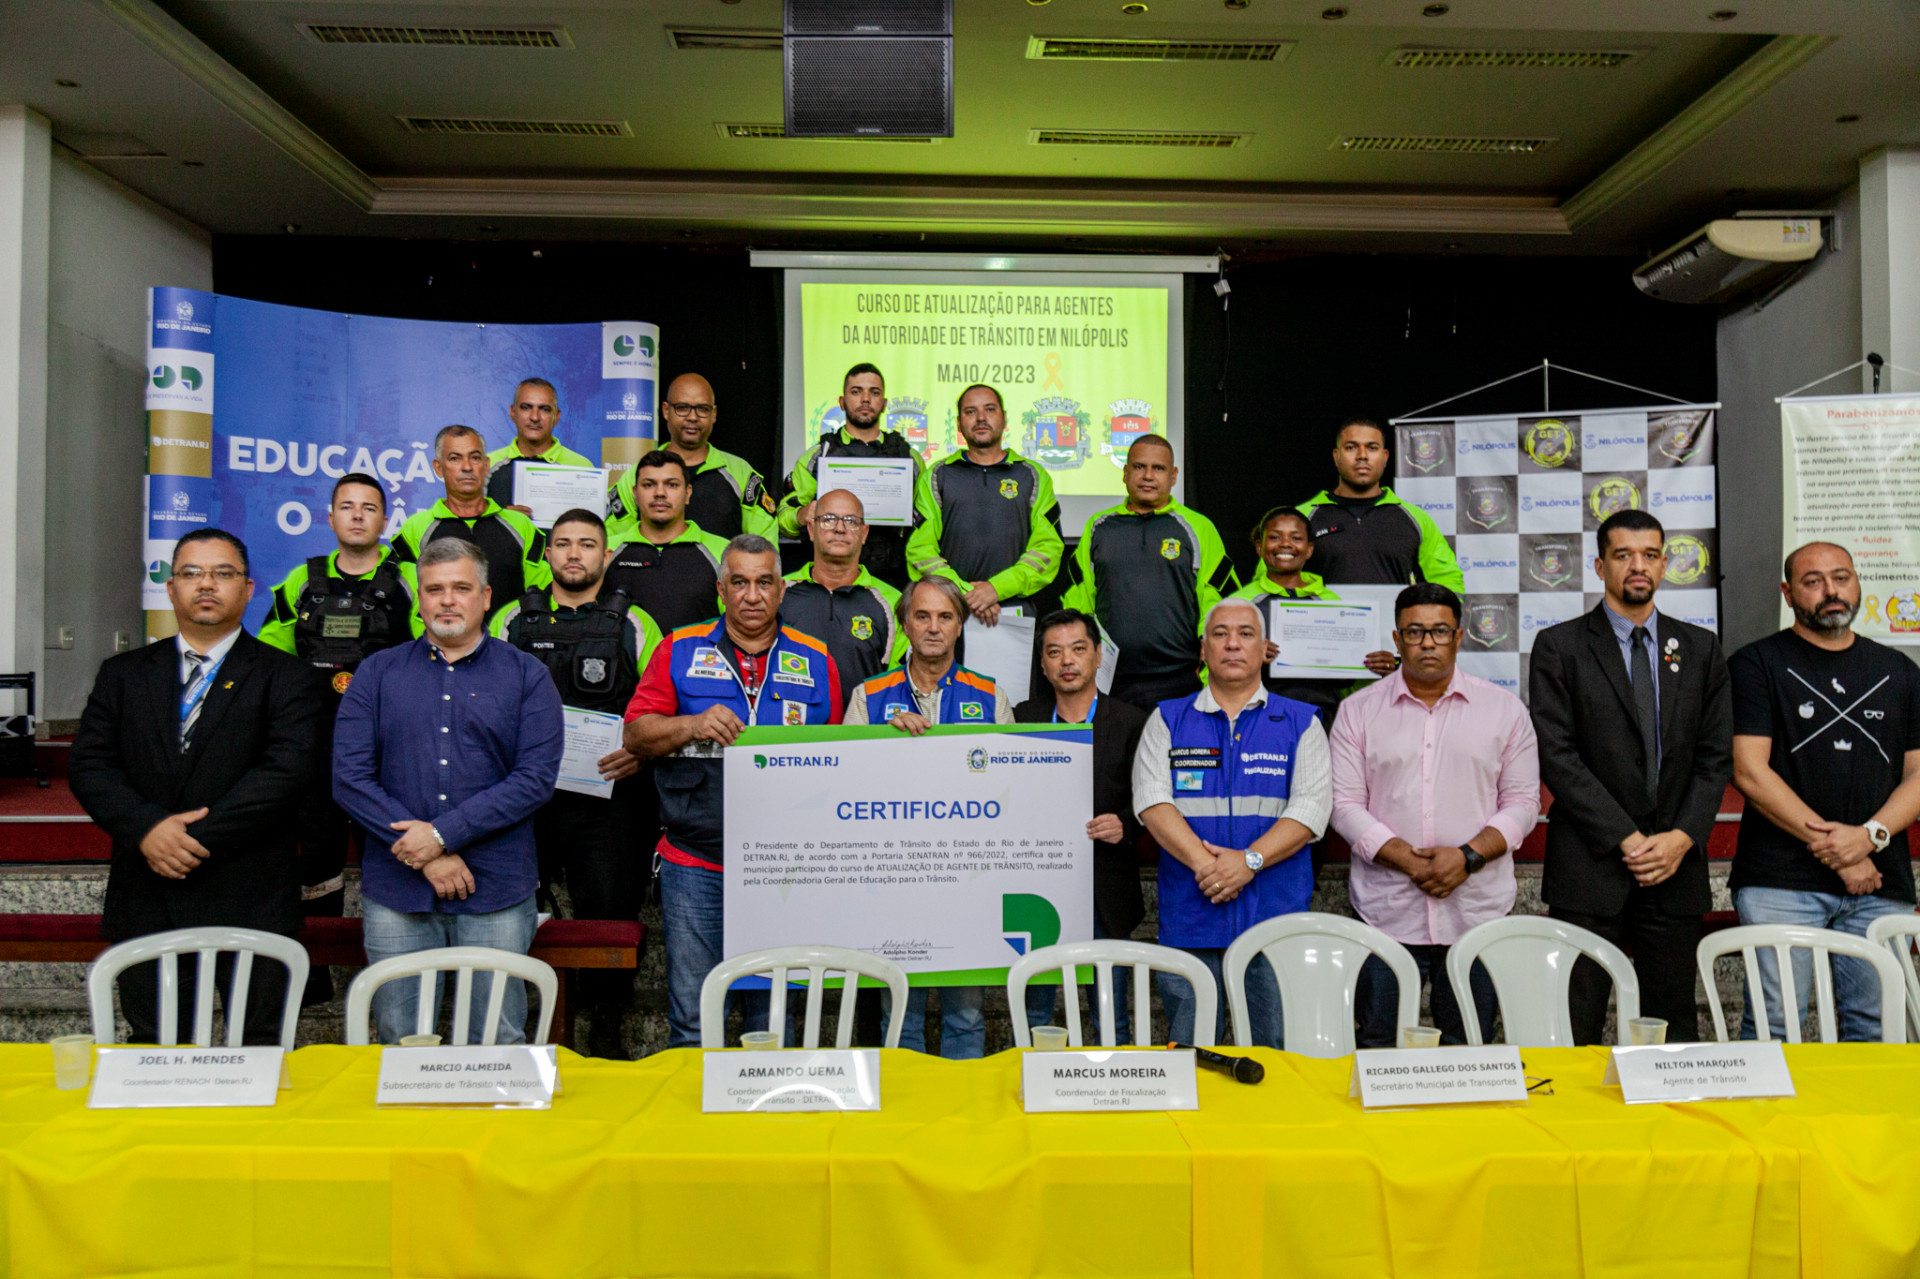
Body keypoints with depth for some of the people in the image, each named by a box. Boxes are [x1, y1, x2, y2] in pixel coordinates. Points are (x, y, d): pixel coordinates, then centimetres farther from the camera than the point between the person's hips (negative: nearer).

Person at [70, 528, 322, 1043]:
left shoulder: (286, 678, 1)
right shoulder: (122, 674, 13)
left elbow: (288, 771, -11)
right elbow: (89, 765, 3)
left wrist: (197, 837, -16)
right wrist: (146, 828, -13)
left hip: (251, 905, -3)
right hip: (146, 905, 3)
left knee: (260, 1051, 4)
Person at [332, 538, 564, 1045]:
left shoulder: (526, 676, 5)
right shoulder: (378, 673, 9)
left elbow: (536, 778, -6)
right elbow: (349, 776, -1)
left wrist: (442, 834, -13)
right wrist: (426, 859, -10)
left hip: (496, 891, -1)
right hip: (395, 892, 2)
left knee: (498, 1045, 5)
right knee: (401, 1044, 11)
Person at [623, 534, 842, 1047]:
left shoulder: (815, 660, 10)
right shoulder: (681, 651, 7)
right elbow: (635, 734, 4)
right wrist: (692, 726, -14)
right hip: (695, 865, -1)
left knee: (774, 1018, 10)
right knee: (691, 1018, 3)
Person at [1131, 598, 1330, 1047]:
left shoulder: (1300, 722, 9)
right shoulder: (1168, 720, 10)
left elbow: (1312, 806, -2)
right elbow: (1152, 799, -2)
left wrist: (1249, 860, -14)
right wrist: (1204, 863, -15)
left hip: (1277, 916, 0)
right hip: (1190, 917, 0)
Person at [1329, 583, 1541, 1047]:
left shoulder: (1504, 708, 8)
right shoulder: (1359, 711, 5)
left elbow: (1523, 801, 5)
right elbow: (1345, 804, 1)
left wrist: (1469, 856, -11)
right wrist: (1408, 860, -12)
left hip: (1478, 913, 1)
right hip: (1385, 915, 0)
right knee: (1381, 1051, 4)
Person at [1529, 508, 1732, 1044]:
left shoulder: (1700, 648, 12)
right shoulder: (1559, 647, 1)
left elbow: (1716, 755, 8)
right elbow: (1557, 755, -7)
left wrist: (1682, 837, -6)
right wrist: (1626, 839, -12)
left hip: (1675, 865, 3)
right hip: (1589, 867, -3)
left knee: (1673, 1028, 9)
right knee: (1575, 1028, -1)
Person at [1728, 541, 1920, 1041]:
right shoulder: (1757, 664, 3)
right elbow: (1750, 772, -5)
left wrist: (1870, 835, -7)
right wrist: (1834, 849, -10)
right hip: (1782, 882, -4)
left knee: (1876, 1029, 5)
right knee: (1773, 1027, -6)